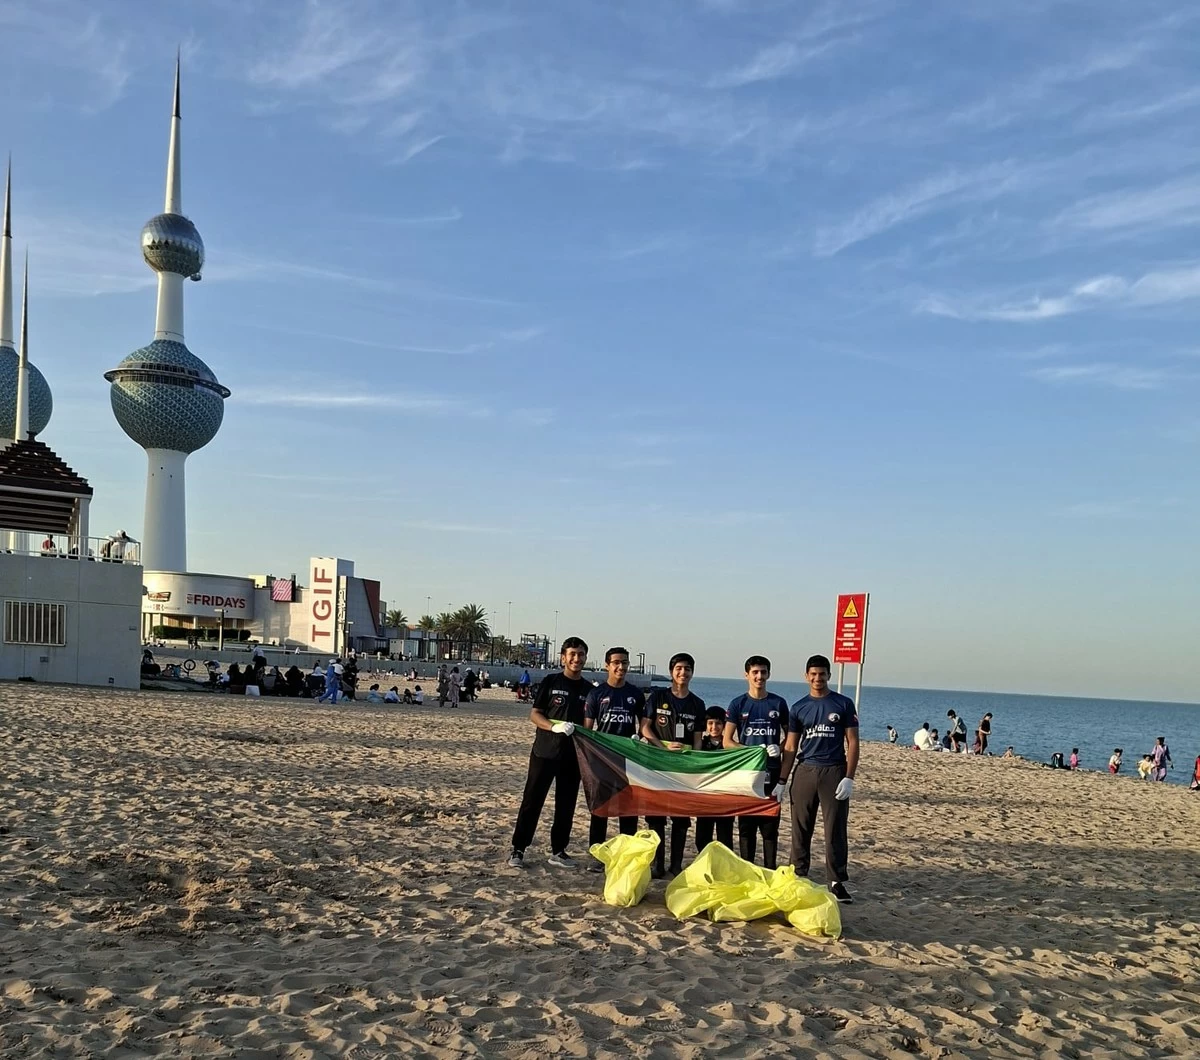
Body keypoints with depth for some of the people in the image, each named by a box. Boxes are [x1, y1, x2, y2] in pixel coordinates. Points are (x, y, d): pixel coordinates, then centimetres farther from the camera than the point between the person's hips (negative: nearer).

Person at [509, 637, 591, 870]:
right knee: (532, 800, -1)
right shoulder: (551, 682, -1)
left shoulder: (589, 689, 8)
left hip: (573, 755, 3)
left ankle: (558, 850, 20)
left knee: (566, 805, 9)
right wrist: (555, 726, -20)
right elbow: (534, 714, -3)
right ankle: (518, 849, 6)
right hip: (545, 752, -3)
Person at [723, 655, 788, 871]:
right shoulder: (738, 704, 3)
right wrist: (754, 750, -12)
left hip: (772, 772, 0)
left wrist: (780, 749, -8)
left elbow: (789, 736, 14)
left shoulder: (779, 703, 6)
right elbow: (727, 741, 1)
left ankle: (770, 871, 8)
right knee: (746, 824, 4)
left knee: (770, 824, 1)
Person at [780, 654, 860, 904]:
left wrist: (849, 778, -8)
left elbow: (852, 742, 0)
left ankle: (837, 882, 7)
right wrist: (782, 781, 2)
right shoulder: (798, 708, 7)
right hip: (805, 771, 2)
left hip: (834, 772, -2)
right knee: (800, 828, 7)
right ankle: (798, 876, 18)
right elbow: (790, 747, 8)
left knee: (835, 830, 0)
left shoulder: (843, 704, 2)